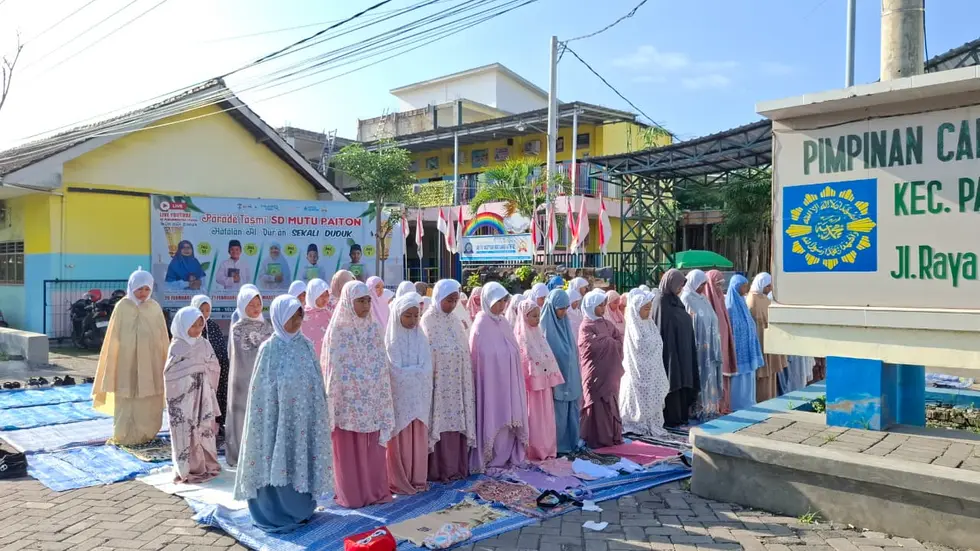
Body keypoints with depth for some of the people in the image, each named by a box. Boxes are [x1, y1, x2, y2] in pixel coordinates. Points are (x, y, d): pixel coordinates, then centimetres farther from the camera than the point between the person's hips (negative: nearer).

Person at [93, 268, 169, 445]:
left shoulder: (155, 308, 1)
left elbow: (163, 337, 6)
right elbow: (114, 338, 0)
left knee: (149, 402, 7)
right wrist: (113, 363, 0)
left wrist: (165, 361, 7)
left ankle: (146, 434, 20)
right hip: (127, 361, -2)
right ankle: (126, 436, 15)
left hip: (150, 362, 2)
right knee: (127, 401, 4)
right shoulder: (122, 307, -5)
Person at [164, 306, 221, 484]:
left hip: (203, 395, 4)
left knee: (205, 429, 7)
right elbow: (170, 372, -13)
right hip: (183, 396, -4)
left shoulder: (204, 344, 6)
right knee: (187, 432, -1)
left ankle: (206, 466, 18)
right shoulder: (177, 346, -6)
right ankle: (189, 470, 7)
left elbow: (215, 368, 6)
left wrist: (203, 366, -10)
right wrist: (194, 366, -15)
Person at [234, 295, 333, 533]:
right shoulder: (269, 348, -7)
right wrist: (269, 413, -9)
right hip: (279, 414, -4)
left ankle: (301, 509, 24)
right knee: (278, 462, 1)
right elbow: (261, 388, -5)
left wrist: (320, 411, 7)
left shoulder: (306, 345, 5)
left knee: (303, 459, 10)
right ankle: (276, 514, 14)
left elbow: (317, 382, 9)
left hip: (304, 415, 4)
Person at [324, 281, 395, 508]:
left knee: (373, 446, 9)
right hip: (348, 399, -4)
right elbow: (333, 369, -7)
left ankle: (375, 490, 21)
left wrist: (382, 395, 7)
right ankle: (351, 494, 17)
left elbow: (381, 365, 9)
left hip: (372, 398, 4)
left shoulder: (373, 328, 5)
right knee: (348, 448, 6)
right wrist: (333, 401, -9)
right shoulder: (337, 330, -8)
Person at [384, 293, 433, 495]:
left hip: (419, 397, 4)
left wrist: (409, 372, -14)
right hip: (400, 397, -4)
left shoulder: (421, 338, 8)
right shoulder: (392, 340, -5)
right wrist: (417, 371, -8)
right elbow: (395, 372, -13)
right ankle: (399, 482, 8)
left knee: (419, 439, 8)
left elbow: (427, 368, 0)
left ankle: (417, 479, 18)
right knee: (401, 440, 0)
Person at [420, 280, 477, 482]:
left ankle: (457, 466, 17)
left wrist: (464, 379, 10)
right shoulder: (429, 320, -8)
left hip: (457, 381, 6)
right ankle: (440, 470, 7)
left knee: (457, 422, 9)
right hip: (439, 381, -6)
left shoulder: (455, 319, 11)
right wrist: (429, 380, -15)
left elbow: (464, 350, 13)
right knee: (440, 422, -1)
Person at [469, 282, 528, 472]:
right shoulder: (481, 326, -12)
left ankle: (507, 456, 22)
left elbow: (513, 354, 13)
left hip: (508, 383, 7)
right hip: (490, 383, -7)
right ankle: (488, 460, 11)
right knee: (492, 419, 0)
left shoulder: (504, 324, 8)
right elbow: (478, 358, -12)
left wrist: (514, 383, 11)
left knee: (507, 418, 11)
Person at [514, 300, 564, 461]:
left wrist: (553, 381, 10)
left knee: (546, 418, 11)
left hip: (544, 384, 7)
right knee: (533, 419, 1)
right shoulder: (520, 338, -9)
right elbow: (519, 365, -12)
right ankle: (534, 451, 9)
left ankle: (547, 450, 19)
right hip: (530, 385, -6)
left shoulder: (539, 335, 11)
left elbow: (549, 359, 14)